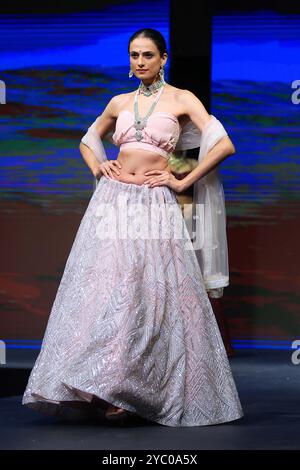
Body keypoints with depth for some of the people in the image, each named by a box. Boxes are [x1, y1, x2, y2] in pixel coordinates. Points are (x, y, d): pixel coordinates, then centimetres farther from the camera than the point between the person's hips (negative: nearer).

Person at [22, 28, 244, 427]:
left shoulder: (182, 99, 2)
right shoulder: (120, 103, 13)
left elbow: (224, 145, -7)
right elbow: (88, 141, 28)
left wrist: (183, 182, -8)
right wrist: (98, 169, 8)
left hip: (156, 203, -3)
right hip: (114, 199, 3)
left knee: (153, 293, -7)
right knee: (104, 287, -5)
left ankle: (132, 389, -1)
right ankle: (104, 384, -1)